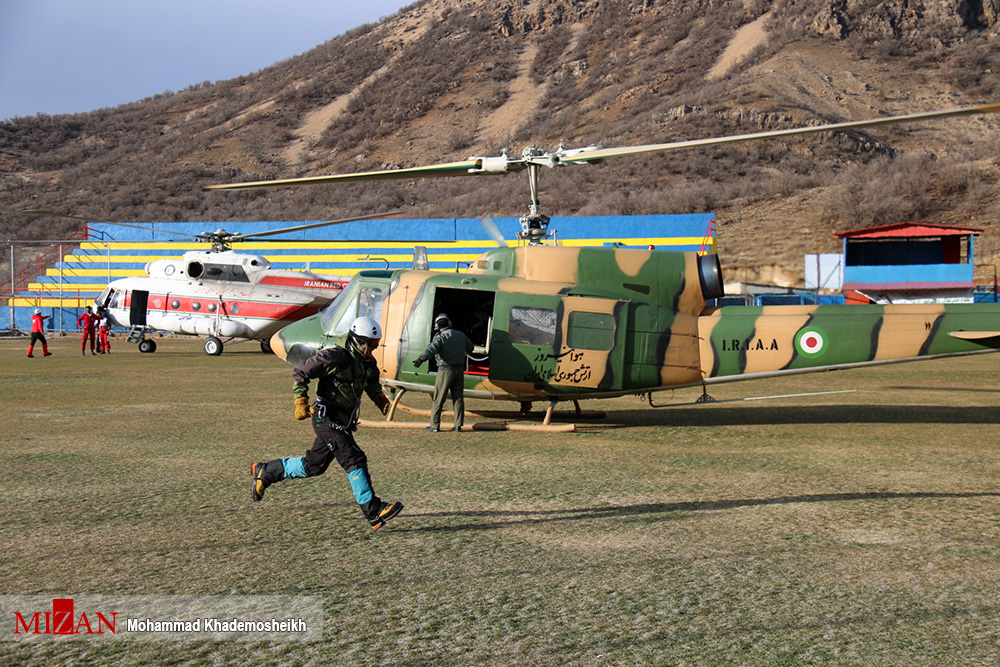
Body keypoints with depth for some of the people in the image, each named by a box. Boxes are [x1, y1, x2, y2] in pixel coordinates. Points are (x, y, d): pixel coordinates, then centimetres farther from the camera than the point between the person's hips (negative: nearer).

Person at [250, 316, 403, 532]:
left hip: (343, 422, 9)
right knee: (354, 459, -15)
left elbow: (371, 382, 29)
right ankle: (373, 511, -13)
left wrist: (379, 397, 10)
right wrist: (301, 401, -17)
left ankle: (265, 472, 32)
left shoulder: (367, 360, 8)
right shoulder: (334, 357, -18)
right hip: (327, 418, -9)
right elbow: (300, 372, -11)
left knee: (313, 465, 16)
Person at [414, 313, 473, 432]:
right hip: (459, 369, 5)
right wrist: (464, 352, 50)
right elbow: (470, 347, 28)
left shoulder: (440, 337, -9)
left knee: (439, 399, 1)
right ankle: (458, 425, 9)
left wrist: (421, 359, -40)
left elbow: (431, 349, -28)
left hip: (445, 370, -5)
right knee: (458, 398, 10)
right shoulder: (461, 335, 10)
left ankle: (435, 425, 2)